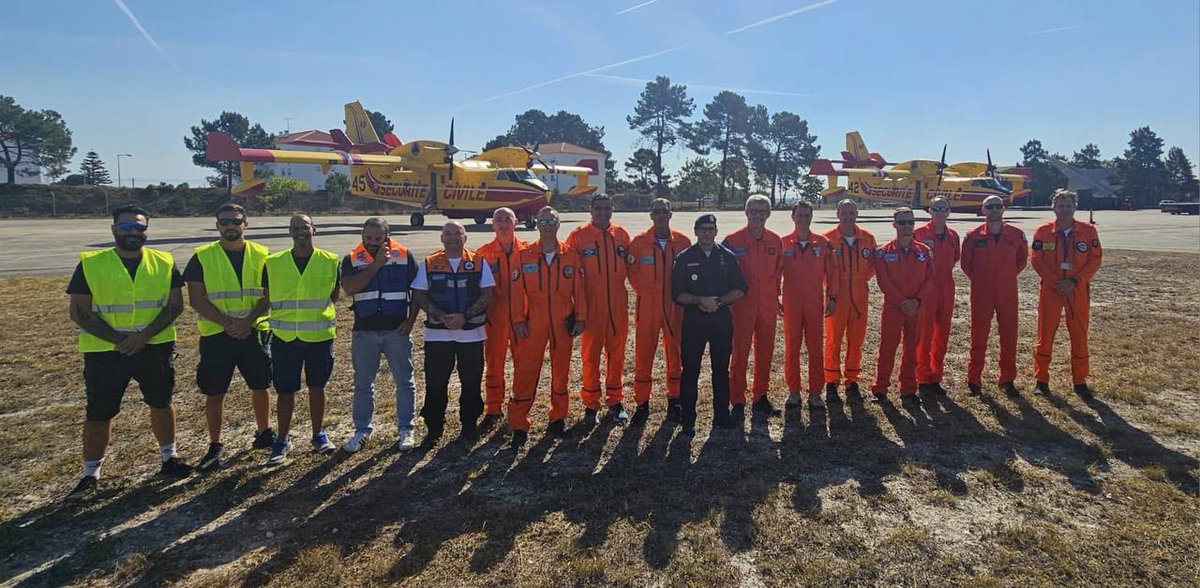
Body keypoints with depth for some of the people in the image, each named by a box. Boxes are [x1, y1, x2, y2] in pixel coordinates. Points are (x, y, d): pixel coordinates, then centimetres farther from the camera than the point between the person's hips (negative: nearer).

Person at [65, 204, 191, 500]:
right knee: (99, 412, 6)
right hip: (104, 351, -1)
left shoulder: (164, 263, 1)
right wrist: (118, 340, -15)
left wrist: (144, 335, -15)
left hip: (156, 347, 1)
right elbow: (79, 312, -5)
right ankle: (90, 474, 22)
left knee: (162, 402, 13)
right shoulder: (90, 265, -3)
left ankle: (169, 457, 31)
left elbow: (175, 305, -2)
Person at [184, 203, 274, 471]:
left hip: (255, 333, 1)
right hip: (216, 336, -1)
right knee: (214, 393, 5)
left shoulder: (261, 255, 2)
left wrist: (247, 321, -15)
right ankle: (215, 446, 19)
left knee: (260, 387, 12)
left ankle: (264, 432, 31)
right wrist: (227, 323, -16)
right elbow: (197, 299, -5)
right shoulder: (202, 257, -1)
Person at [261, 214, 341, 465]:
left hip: (320, 336, 0)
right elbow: (267, 298, 11)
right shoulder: (273, 263, 0)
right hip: (284, 338, 0)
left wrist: (318, 313, 5)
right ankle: (283, 440, 20)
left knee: (316, 387, 12)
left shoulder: (330, 261, 0)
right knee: (285, 390, 6)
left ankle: (319, 435, 27)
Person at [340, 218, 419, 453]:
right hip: (364, 332, 1)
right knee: (362, 384, 10)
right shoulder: (352, 259, 2)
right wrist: (376, 264, -18)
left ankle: (405, 430, 19)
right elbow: (349, 288, -16)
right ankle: (362, 430, 25)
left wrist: (410, 320, -6)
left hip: (397, 330, -1)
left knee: (404, 382, 6)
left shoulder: (404, 256, 0)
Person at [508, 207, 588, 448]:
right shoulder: (524, 254, 1)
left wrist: (580, 317, -1)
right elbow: (517, 290, -1)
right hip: (533, 322, -1)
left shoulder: (571, 255, 3)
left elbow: (579, 289, 4)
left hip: (563, 322, 1)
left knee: (561, 370, 11)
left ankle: (558, 419, 25)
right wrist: (518, 319, -6)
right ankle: (519, 425, 6)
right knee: (525, 371, -2)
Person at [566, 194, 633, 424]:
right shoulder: (578, 236, -4)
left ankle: (615, 401, 23)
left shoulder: (621, 235, 5)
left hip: (618, 306, 3)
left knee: (616, 354, 10)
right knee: (590, 355, 4)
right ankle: (590, 404, 16)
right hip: (591, 307, -3)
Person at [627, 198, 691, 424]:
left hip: (675, 307, 1)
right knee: (643, 355, 3)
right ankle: (642, 403, 14)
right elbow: (632, 272, 5)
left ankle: (674, 400, 25)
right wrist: (643, 291, -1)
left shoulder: (683, 242, 0)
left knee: (675, 354, 11)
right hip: (647, 308, -1)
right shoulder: (639, 242, -3)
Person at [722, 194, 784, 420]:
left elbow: (777, 271, 16)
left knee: (765, 353, 12)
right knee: (740, 354, 1)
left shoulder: (775, 241, 5)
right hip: (742, 307, -4)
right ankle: (737, 402, 11)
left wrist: (775, 296, 13)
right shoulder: (733, 240, -7)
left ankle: (761, 397, 25)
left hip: (768, 307, 4)